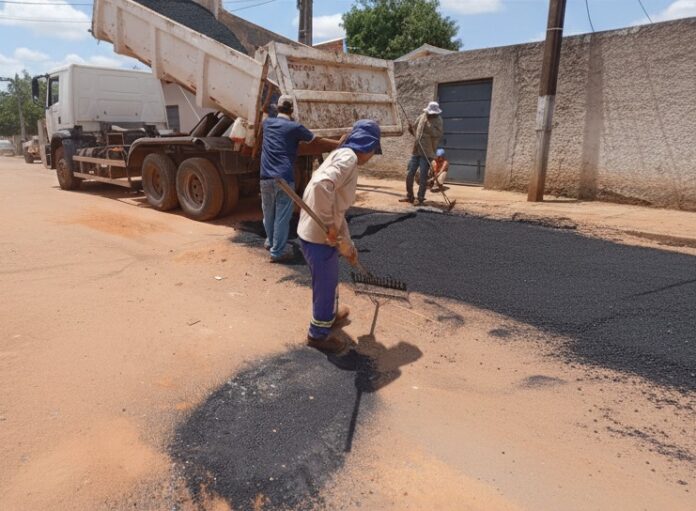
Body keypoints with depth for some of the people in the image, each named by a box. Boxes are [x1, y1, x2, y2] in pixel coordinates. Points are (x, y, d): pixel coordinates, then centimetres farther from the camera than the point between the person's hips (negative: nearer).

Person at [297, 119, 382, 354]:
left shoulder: (342, 158, 18)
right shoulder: (348, 157, -13)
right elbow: (322, 184, -34)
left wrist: (348, 245, 24)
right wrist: (329, 224, -25)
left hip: (320, 234, 10)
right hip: (319, 236, -10)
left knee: (329, 280, 29)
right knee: (325, 284, 9)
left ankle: (330, 315, 52)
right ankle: (319, 334, 29)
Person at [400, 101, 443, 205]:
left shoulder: (437, 120, -4)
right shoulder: (421, 117, 10)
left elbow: (437, 134, -18)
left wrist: (429, 125, -24)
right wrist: (412, 130, 0)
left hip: (426, 153, -5)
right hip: (416, 151, 6)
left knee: (423, 176, -4)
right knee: (409, 174, 6)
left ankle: (420, 198, 7)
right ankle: (409, 196, 18)